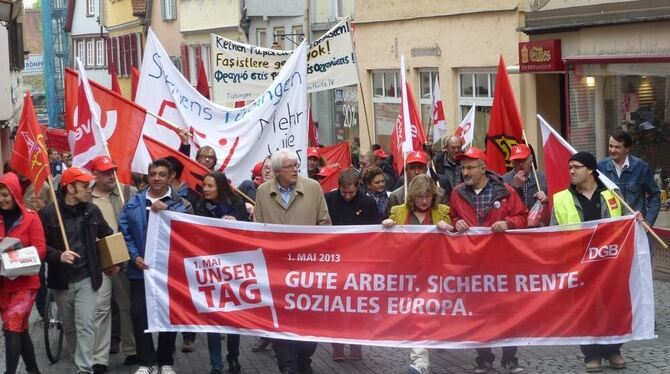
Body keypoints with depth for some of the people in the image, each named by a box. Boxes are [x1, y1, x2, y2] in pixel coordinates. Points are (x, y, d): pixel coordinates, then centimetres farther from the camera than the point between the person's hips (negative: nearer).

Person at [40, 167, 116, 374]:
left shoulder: (92, 211, 2)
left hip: (86, 278, 0)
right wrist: (59, 255, -24)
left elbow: (108, 237, 18)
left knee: (85, 326, -11)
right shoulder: (48, 213, -7)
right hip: (61, 280, 0)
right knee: (69, 327, 13)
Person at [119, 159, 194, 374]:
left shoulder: (180, 204, 0)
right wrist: (135, 256, -8)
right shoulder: (134, 203, 6)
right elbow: (123, 232, 3)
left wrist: (167, 211, -23)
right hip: (141, 268, 1)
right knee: (139, 314, -1)